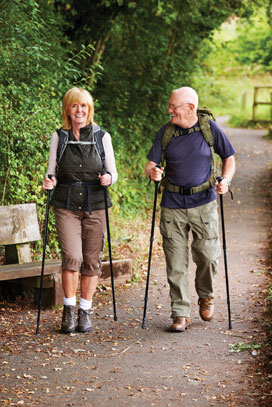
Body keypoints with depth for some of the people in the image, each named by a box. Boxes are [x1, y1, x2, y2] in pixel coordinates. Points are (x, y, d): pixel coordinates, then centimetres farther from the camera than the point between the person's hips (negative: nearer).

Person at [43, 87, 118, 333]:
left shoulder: (102, 137, 3)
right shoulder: (59, 137, 5)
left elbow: (113, 172, 6)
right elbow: (53, 171, 8)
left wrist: (108, 179, -16)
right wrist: (50, 181, -13)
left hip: (95, 206, 1)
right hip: (67, 206, 0)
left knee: (92, 261, 3)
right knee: (72, 257, -15)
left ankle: (85, 312, 16)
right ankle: (69, 309, 2)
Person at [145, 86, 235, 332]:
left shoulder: (210, 128, 0)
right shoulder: (165, 133, 4)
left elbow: (229, 158, 10)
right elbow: (151, 164, 5)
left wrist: (226, 180, -8)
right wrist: (152, 172, -19)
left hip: (203, 203, -1)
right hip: (173, 205, 1)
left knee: (207, 256, -4)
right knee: (175, 263, -1)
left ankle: (206, 296, 26)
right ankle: (181, 314, 8)